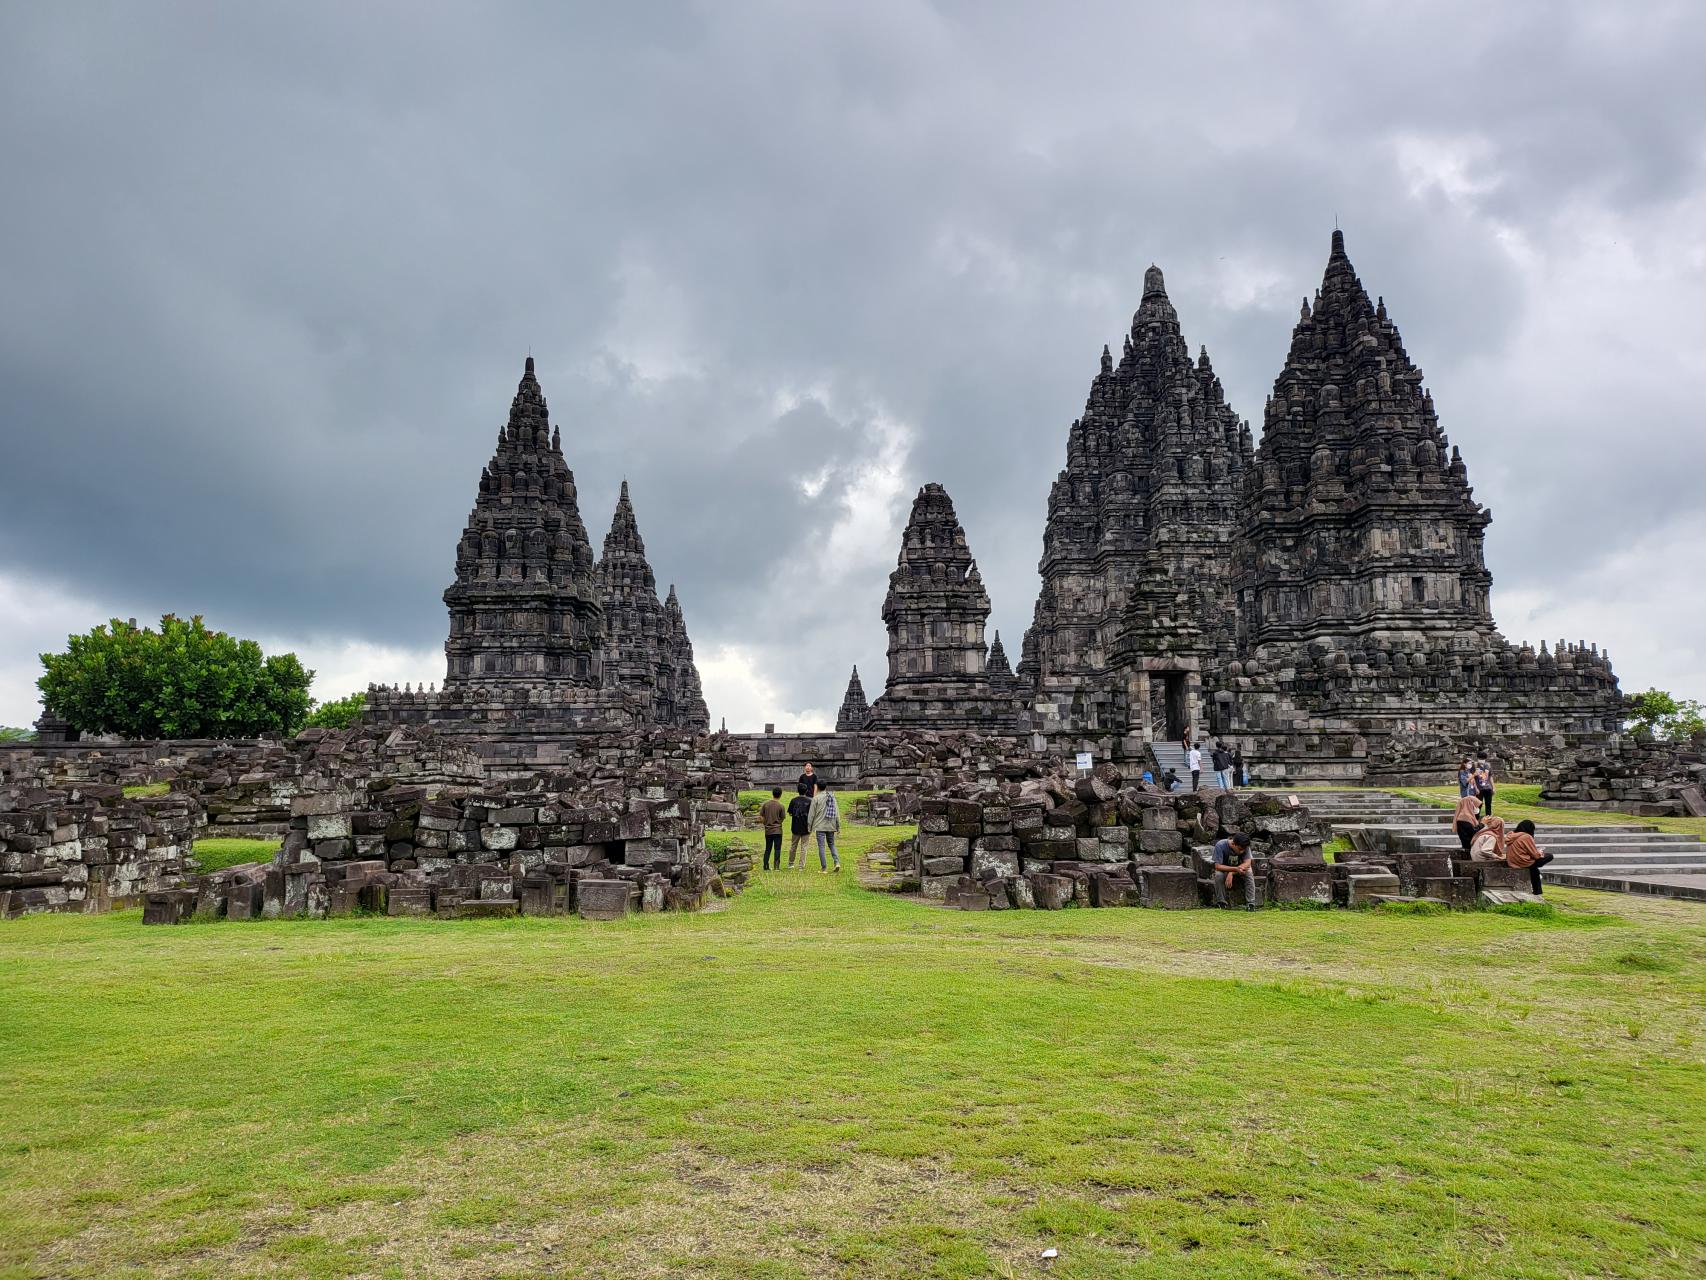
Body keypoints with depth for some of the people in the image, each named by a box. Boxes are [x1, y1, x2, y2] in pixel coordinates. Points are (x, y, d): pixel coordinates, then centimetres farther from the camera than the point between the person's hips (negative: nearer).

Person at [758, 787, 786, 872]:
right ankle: (777, 866, -3)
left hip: (768, 830, 3)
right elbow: (783, 817, -4)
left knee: (768, 849, 12)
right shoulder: (780, 805, -9)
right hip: (777, 830, -3)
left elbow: (761, 816, 1)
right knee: (777, 849, 2)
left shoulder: (766, 803, -1)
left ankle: (766, 866, 12)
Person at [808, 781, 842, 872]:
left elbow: (812, 814, -6)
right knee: (831, 844, 16)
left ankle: (824, 867, 0)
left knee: (821, 846, 0)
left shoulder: (816, 798, -7)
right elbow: (837, 813, 7)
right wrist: (838, 827, 12)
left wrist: (810, 827, 2)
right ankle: (837, 862, -3)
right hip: (831, 826, 4)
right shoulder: (832, 798, 6)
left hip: (820, 826, -4)